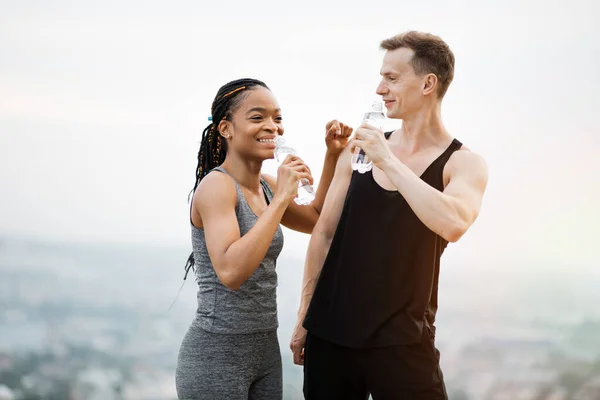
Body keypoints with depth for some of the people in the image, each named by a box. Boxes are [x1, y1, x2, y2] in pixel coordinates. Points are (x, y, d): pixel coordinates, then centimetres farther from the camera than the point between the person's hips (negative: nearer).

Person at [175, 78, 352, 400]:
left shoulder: (264, 186, 8)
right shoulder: (217, 185, -15)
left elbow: (317, 220, 25)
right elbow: (230, 272, -29)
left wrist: (333, 155, 14)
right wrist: (281, 199, -26)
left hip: (265, 347, 8)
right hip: (217, 351, -8)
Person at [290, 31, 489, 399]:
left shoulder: (464, 164, -6)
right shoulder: (362, 148, 4)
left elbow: (453, 225, -26)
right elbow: (325, 233, 9)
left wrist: (388, 162, -22)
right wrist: (304, 318, 9)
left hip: (402, 339, -3)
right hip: (329, 330, 3)